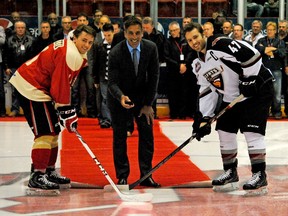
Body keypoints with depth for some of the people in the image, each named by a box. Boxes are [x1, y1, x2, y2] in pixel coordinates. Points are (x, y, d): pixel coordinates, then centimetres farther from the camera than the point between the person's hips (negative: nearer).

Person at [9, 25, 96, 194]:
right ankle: (37, 177, -14)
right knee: (46, 132, -13)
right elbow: (61, 86, -21)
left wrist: (66, 109, 15)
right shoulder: (70, 54, -20)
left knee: (53, 129, 16)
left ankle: (49, 172, 25)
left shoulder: (77, 54, 14)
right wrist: (68, 113, -15)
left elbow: (65, 83, 19)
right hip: (31, 87, -11)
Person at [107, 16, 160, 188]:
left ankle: (146, 175, 2)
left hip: (142, 94, 3)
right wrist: (121, 97, -45)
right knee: (120, 135, -4)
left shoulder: (151, 48, -16)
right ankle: (122, 176, 4)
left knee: (147, 133, -3)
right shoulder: (116, 53, -24)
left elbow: (154, 77, -9)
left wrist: (148, 104, -10)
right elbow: (112, 82, -23)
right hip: (119, 95, -2)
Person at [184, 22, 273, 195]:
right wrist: (204, 117, 5)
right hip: (232, 97, 9)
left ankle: (260, 176, -11)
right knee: (225, 130, 8)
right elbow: (207, 91, 12)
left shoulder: (221, 45, -20)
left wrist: (249, 79, -23)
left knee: (252, 131, -15)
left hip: (258, 89, -9)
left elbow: (251, 54, -25)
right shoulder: (198, 64, 9)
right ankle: (231, 174, 20)